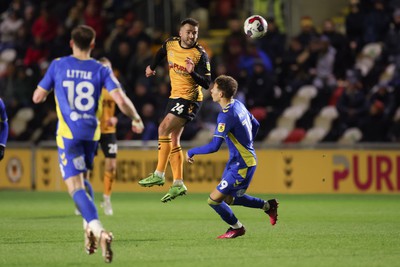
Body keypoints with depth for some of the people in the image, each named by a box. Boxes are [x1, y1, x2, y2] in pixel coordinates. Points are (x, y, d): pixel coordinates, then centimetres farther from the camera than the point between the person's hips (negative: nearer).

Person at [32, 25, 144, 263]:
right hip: (91, 133, 3)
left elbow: (38, 97, 4)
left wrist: (46, 92, 27)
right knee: (82, 181, 27)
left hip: (67, 134, -3)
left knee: (76, 186, -9)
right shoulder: (101, 70, -1)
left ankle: (98, 230, -29)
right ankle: (90, 228, 21)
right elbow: (121, 100, -10)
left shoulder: (58, 66, -1)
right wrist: (136, 119, 7)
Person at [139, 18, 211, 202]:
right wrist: (152, 67, 37)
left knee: (164, 129, -17)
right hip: (175, 96, 7)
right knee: (173, 140, 6)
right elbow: (162, 53, 25)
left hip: (190, 99, -7)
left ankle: (159, 175, -13)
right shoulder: (170, 44, 0)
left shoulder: (200, 55, -17)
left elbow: (206, 84, -20)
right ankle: (178, 184, 10)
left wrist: (192, 73, -36)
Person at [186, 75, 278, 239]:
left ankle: (237, 228, 17)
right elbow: (255, 125, 19)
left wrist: (191, 152, -15)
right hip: (236, 162, 10)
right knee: (228, 199, 20)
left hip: (241, 166, -10)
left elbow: (214, 146, -29)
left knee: (214, 200, -5)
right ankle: (267, 206, 28)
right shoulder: (238, 105, 3)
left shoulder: (226, 115, -25)